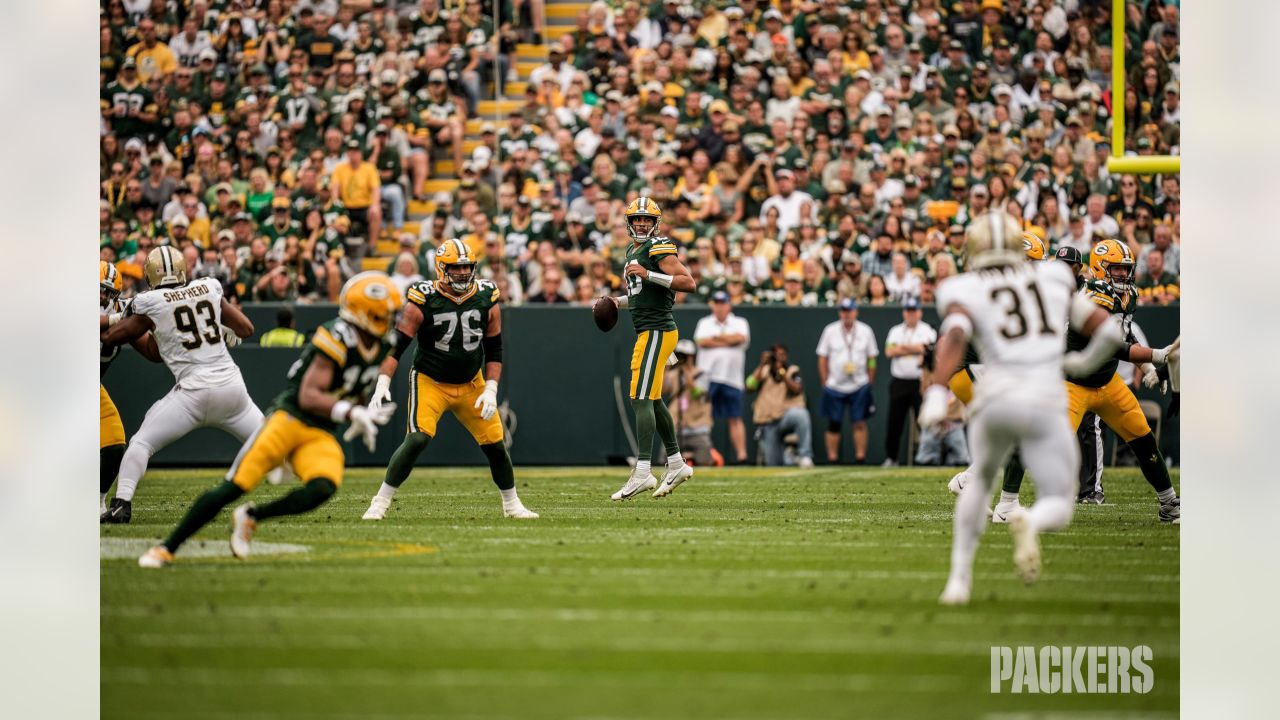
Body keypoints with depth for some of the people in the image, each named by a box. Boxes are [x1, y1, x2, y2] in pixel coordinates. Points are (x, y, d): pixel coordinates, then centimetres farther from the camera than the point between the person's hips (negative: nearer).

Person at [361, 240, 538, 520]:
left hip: (471, 384, 4)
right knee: (417, 439, -22)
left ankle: (511, 504, 25)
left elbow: (494, 351, 4)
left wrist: (491, 390, -6)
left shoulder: (487, 300, -5)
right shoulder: (423, 302, -17)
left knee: (495, 444, 3)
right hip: (430, 383, -4)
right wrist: (382, 383, -28)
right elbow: (396, 346, -15)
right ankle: (381, 502, -11)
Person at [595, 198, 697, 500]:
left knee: (641, 400, -13)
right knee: (653, 401, 16)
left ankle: (642, 472, -16)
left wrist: (647, 274, -24)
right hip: (648, 331, 10)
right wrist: (616, 302, 16)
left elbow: (688, 283, -21)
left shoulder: (659, 249, -11)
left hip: (656, 331, -10)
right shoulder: (633, 250, 18)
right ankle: (676, 464, 25)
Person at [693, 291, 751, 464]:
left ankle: (741, 454, -6)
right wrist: (727, 341, -6)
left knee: (734, 419, -2)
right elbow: (701, 341, -5)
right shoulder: (704, 323, 13)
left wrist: (716, 337, -4)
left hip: (732, 379, -1)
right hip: (707, 377, 1)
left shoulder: (739, 323, 10)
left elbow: (740, 337, -11)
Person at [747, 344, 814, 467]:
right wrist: (762, 365, -14)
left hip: (786, 415, -2)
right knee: (773, 465, -5)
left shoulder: (792, 371, 4)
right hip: (767, 423, 2)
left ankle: (804, 456, -33)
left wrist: (781, 372, -23)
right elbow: (750, 386, -10)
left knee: (801, 414, -40)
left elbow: (796, 389, -15)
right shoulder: (764, 372, 7)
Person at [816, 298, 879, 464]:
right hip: (835, 386, 0)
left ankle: (860, 457, 0)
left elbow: (872, 358, 7)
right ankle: (832, 459, 6)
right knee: (834, 424, 1)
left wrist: (869, 381, 1)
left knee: (860, 423, -4)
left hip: (859, 386, 0)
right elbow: (822, 358, 5)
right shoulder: (830, 331, 2)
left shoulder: (865, 331, 3)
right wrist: (825, 383, 0)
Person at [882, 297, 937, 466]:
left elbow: (926, 348, -14)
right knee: (895, 422, 3)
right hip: (899, 381, 3)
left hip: (920, 381, -3)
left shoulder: (926, 330, 5)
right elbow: (889, 352, -3)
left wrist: (902, 347, -8)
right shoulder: (895, 331, 13)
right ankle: (890, 457, 11)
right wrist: (914, 349, -7)